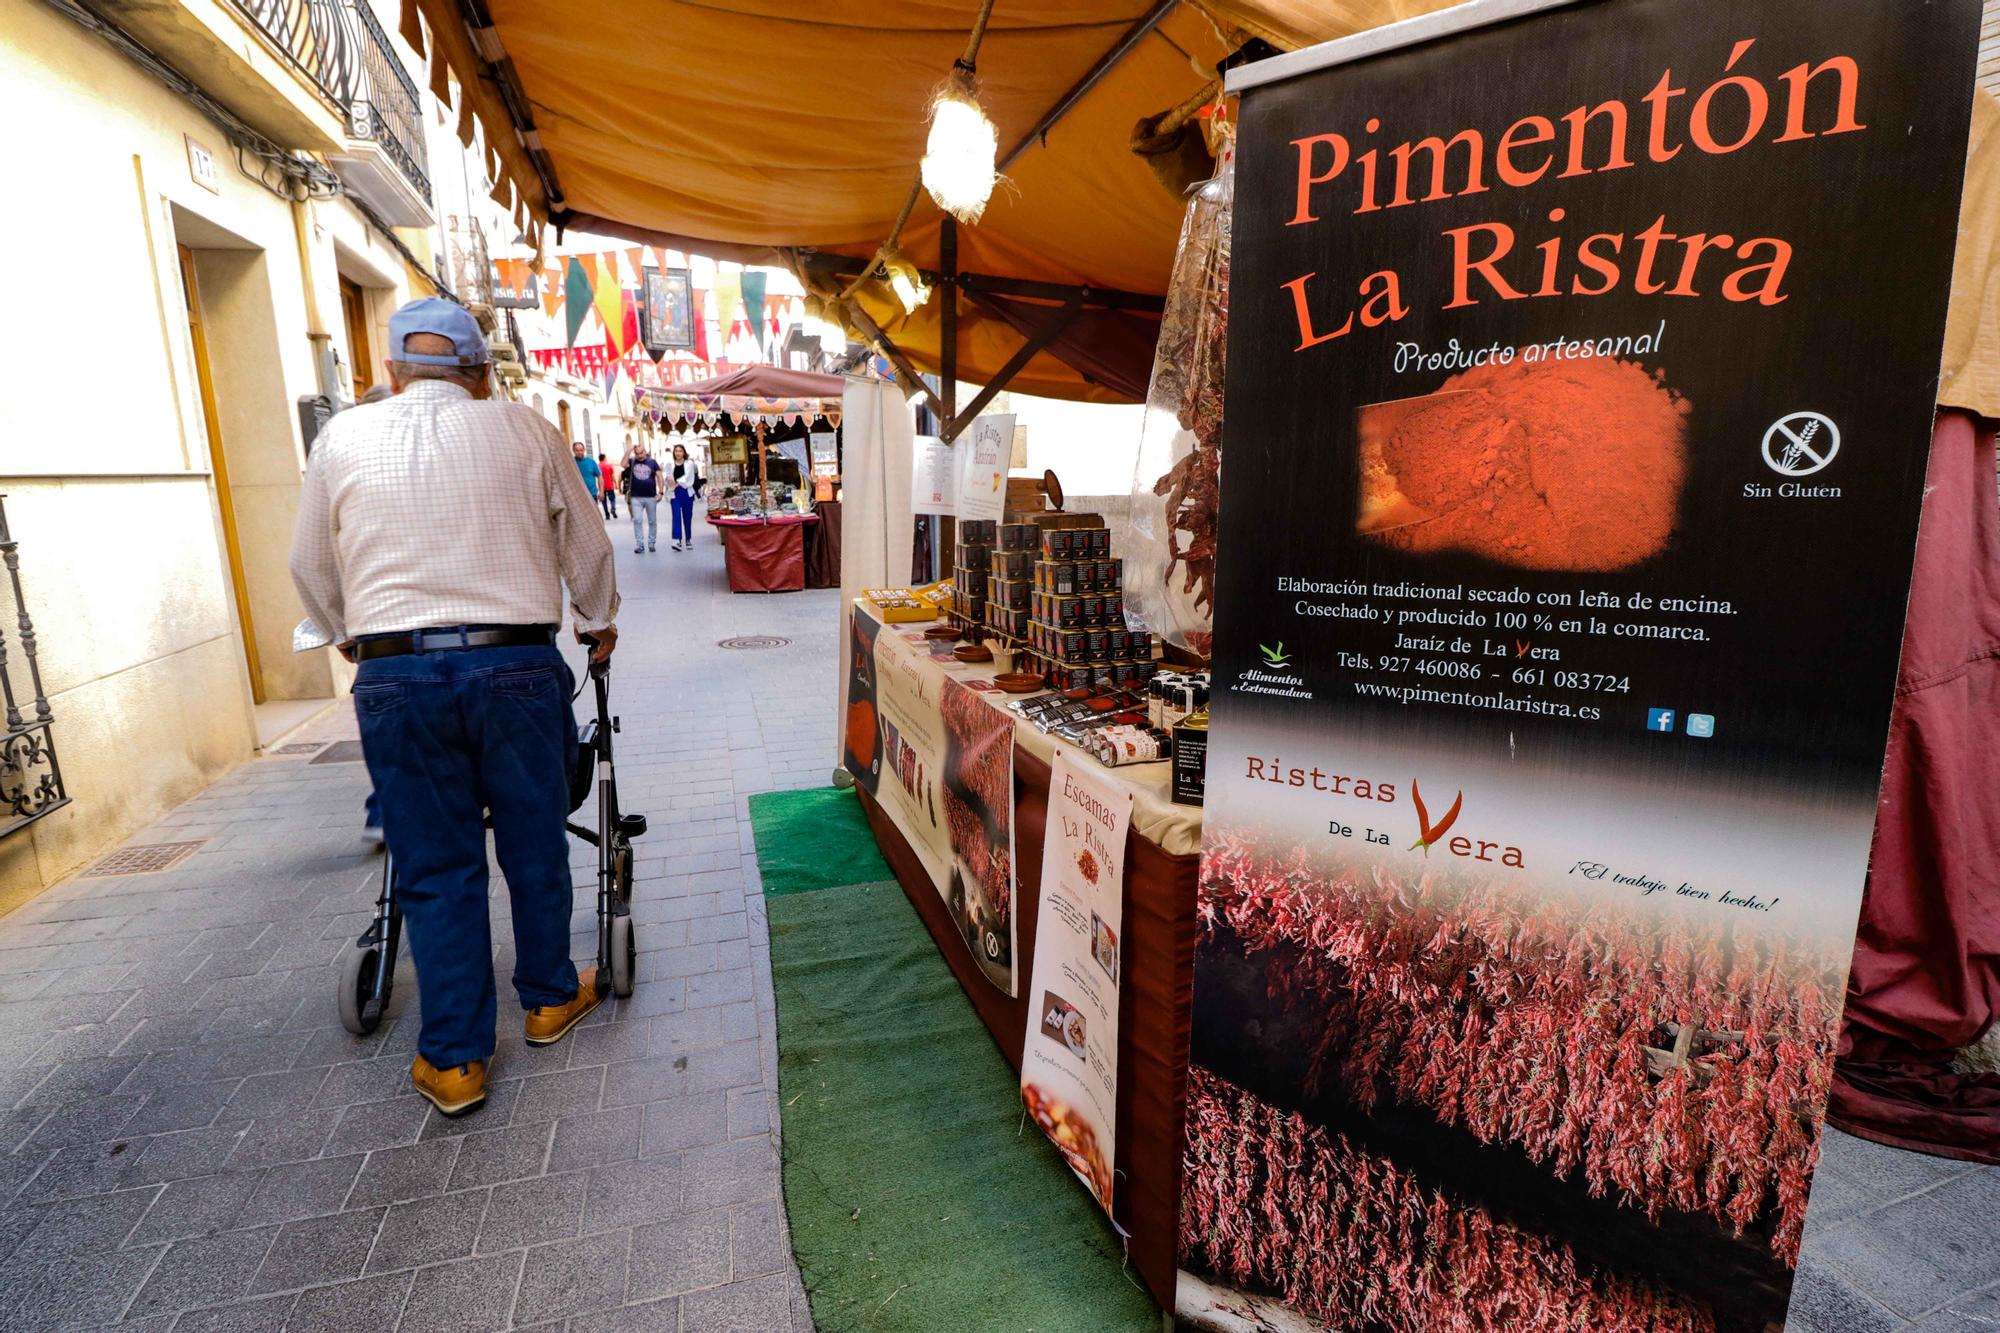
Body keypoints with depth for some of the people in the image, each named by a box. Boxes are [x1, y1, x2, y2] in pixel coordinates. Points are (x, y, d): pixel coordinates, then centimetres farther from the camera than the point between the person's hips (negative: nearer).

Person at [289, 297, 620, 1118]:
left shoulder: (342, 439, 6)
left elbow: (311, 566, 16)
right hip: (516, 665, 0)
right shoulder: (521, 428, 3)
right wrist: (600, 623, 27)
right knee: (535, 844, 15)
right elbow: (586, 544, 10)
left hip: (397, 678, 1)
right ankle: (550, 998, 34)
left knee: (436, 867, 10)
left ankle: (453, 1059, 20)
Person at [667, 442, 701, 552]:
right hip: (675, 493, 0)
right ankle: (677, 540, -18)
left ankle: (688, 540, 19)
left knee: (687, 517, 6)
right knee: (676, 516, -11)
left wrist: (677, 482, -19)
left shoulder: (689, 463, 3)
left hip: (687, 493, 0)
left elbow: (687, 477, -7)